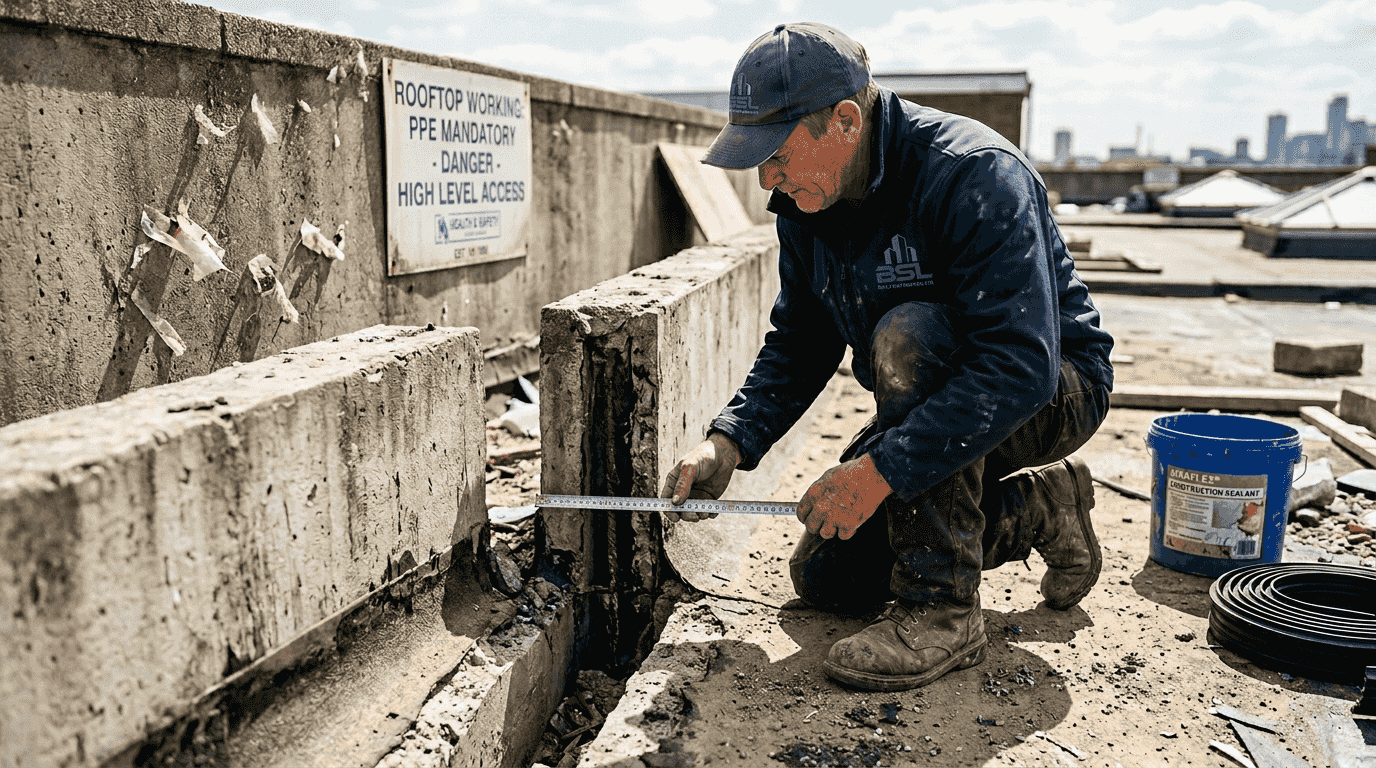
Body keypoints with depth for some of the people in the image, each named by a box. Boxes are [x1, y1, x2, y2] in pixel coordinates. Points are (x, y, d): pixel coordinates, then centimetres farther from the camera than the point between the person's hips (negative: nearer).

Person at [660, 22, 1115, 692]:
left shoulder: (974, 174, -30)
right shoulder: (805, 204, -6)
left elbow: (1021, 366, -37)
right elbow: (798, 346, 2)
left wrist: (880, 470, -41)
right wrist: (730, 441, -14)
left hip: (1053, 391, -7)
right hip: (933, 409, 8)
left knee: (907, 334, -37)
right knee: (825, 575, 2)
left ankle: (942, 611, -26)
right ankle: (1040, 511, 16)